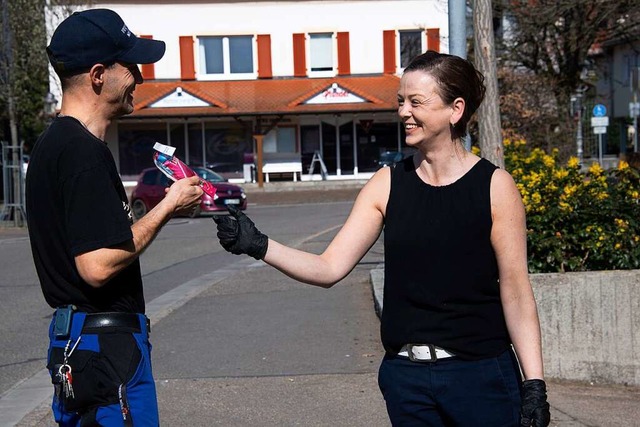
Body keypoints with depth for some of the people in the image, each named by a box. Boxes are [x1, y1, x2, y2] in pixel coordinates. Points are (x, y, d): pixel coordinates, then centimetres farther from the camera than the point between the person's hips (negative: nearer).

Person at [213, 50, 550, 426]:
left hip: (480, 377, -3)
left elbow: (515, 292, -7)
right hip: (406, 376, 3)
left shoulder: (495, 187, -7)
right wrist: (258, 246, -17)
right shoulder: (387, 185, 2)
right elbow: (330, 268, -3)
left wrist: (534, 384, -10)